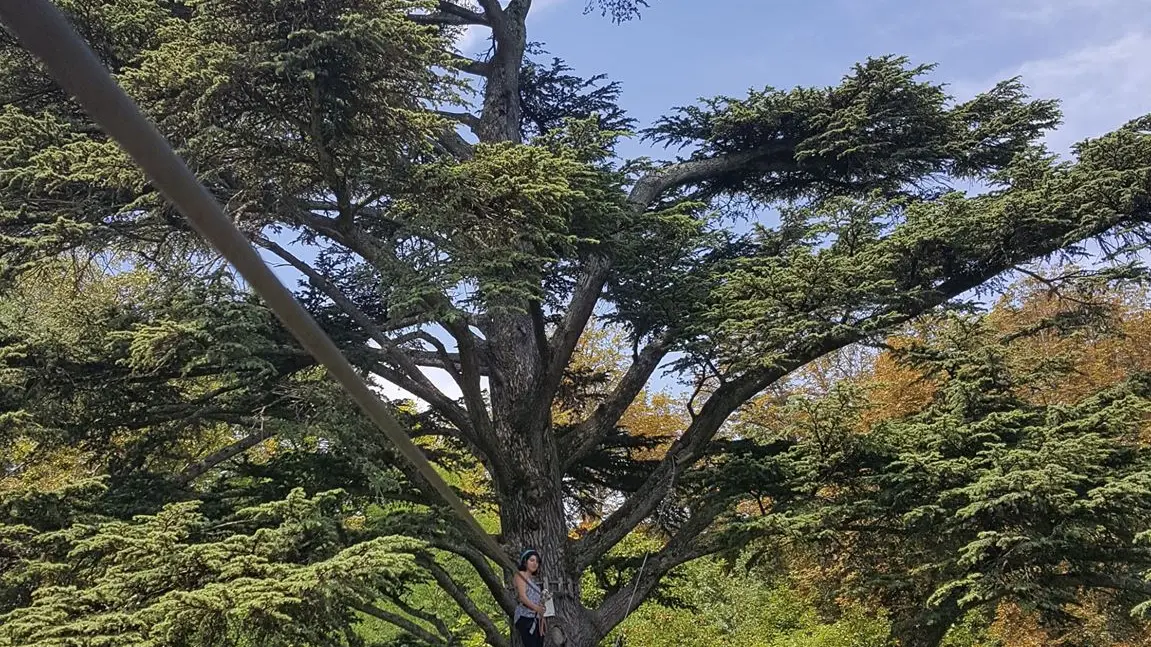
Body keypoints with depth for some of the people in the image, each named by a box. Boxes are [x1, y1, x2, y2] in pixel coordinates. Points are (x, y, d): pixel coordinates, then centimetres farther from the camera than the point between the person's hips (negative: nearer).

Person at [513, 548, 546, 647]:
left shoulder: (533, 579, 24)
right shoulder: (521, 575, 4)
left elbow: (537, 600, 17)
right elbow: (522, 596, -9)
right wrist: (537, 609, -19)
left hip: (537, 619, 7)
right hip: (526, 617, -7)